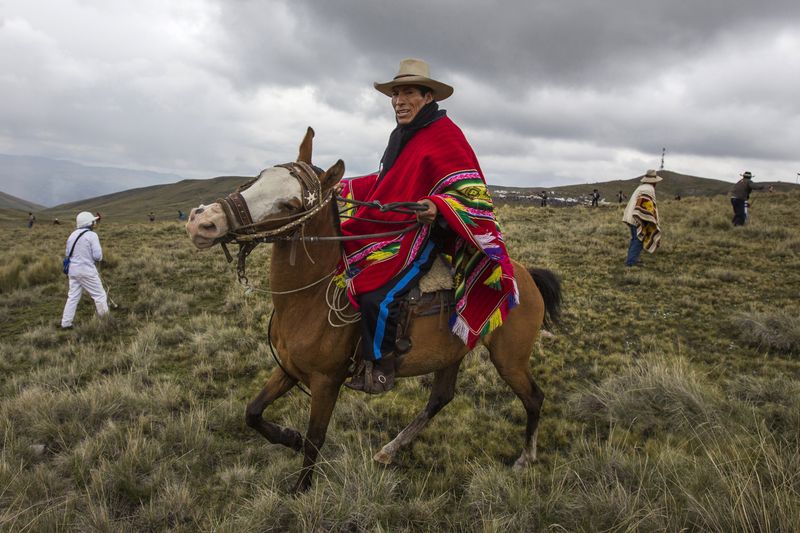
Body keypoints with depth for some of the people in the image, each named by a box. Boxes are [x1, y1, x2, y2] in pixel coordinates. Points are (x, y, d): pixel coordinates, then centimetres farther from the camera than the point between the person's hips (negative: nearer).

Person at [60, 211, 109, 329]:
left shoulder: (72, 235, 8)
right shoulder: (92, 235, -13)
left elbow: (67, 254, 14)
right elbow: (98, 256, -16)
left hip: (73, 270, 7)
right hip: (87, 271, -7)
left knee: (73, 297, 12)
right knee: (100, 295, 4)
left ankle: (65, 323, 13)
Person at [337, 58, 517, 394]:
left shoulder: (445, 136, -14)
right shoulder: (401, 136, 13)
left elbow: (471, 191, -20)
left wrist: (438, 206, -39)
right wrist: (345, 188, 32)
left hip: (423, 233, -10)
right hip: (388, 227, 10)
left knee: (379, 296, -27)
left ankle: (381, 368, -2)